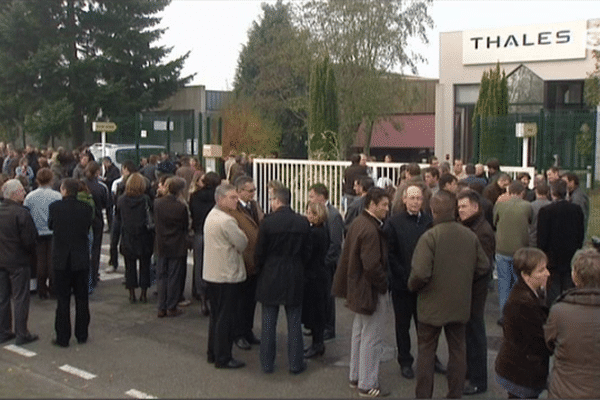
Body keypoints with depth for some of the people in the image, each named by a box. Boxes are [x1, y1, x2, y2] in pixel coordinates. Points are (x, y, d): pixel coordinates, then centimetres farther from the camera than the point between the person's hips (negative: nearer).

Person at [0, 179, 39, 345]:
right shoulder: (21, 213, -19)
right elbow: (29, 239, -17)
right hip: (18, 261, -7)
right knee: (20, 298, 2)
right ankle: (21, 334, 7)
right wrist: (31, 251, 1)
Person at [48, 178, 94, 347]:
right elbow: (88, 228, 4)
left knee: (62, 300, 5)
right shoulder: (87, 208, -6)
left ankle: (62, 337, 9)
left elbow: (50, 226, 4)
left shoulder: (55, 207, -10)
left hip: (61, 260, -2)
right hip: (81, 259, 2)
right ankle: (82, 335, 18)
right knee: (81, 299, 11)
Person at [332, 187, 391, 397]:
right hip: (372, 291, -10)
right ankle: (368, 385, 13)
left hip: (357, 287, 10)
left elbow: (348, 256, 12)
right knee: (371, 339, 2)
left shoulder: (357, 222, 5)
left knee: (359, 333, 20)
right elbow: (372, 266, -27)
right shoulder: (370, 230, -26)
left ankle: (356, 377, 33)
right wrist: (384, 284, -12)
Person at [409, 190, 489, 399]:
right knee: (458, 350, 17)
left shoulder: (429, 237, -20)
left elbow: (420, 273, -25)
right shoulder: (470, 236, -5)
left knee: (426, 352, 10)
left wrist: (412, 285, -4)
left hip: (432, 305, -4)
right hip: (460, 305, 4)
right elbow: (484, 267, 3)